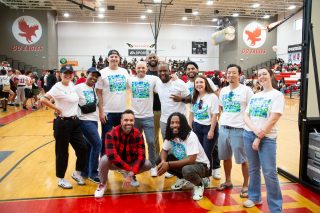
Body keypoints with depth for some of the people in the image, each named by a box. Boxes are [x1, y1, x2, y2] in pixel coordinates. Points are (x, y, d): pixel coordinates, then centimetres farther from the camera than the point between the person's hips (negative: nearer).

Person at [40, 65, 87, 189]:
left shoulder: (71, 85, 9)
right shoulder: (57, 87, -14)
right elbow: (43, 100, -24)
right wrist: (57, 108, -18)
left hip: (74, 121, 7)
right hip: (62, 123, -7)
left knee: (82, 148, 8)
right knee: (62, 152, 4)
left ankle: (77, 173, 28)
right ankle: (61, 179, 22)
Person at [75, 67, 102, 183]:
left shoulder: (94, 89, 11)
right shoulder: (78, 88, -10)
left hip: (93, 120, 7)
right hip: (85, 121, -7)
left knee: (89, 146, 12)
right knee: (97, 144, -11)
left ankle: (85, 172, 26)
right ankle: (93, 174, 2)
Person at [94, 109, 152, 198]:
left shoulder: (138, 135, -17)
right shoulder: (111, 134, -26)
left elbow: (141, 156, -22)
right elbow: (112, 156, -34)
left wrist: (131, 172, -35)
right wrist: (129, 169, -34)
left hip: (131, 162, 3)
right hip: (115, 163, -2)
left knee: (148, 164, -20)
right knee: (104, 159, -35)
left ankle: (132, 176, 13)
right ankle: (102, 184, -4)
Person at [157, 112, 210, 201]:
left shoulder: (191, 136, -28)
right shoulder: (170, 135, -7)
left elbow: (191, 160, -33)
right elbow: (164, 150, 1)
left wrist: (168, 164, -33)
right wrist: (163, 162, -23)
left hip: (200, 164, -7)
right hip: (182, 161, 7)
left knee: (187, 170, -40)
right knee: (160, 160, -11)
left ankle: (200, 185, -4)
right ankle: (182, 178, 11)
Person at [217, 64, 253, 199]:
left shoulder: (246, 90, -7)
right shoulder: (223, 90, 9)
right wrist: (225, 118, 11)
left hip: (239, 129, -5)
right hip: (223, 128, 5)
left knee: (243, 159, 6)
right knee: (226, 157, 16)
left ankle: (245, 185, 23)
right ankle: (228, 181, 33)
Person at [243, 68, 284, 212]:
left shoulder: (277, 95, -5)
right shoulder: (255, 96, 12)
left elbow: (273, 119, -13)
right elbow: (246, 116, 6)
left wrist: (259, 137, -13)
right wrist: (255, 130, -13)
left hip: (267, 138, -5)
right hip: (249, 135, 5)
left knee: (269, 173, -4)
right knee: (253, 169, 15)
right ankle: (255, 197, 31)